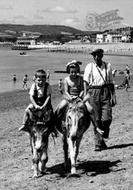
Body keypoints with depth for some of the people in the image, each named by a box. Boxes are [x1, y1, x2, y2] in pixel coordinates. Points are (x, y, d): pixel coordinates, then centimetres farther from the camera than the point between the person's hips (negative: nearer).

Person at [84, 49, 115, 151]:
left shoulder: (108, 66, 9)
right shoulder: (89, 67, 3)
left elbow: (111, 82, 14)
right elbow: (85, 82, -1)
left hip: (105, 93, 1)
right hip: (93, 93, -1)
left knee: (107, 118, -7)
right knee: (96, 119, -1)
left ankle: (104, 134, 24)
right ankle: (99, 142, 7)